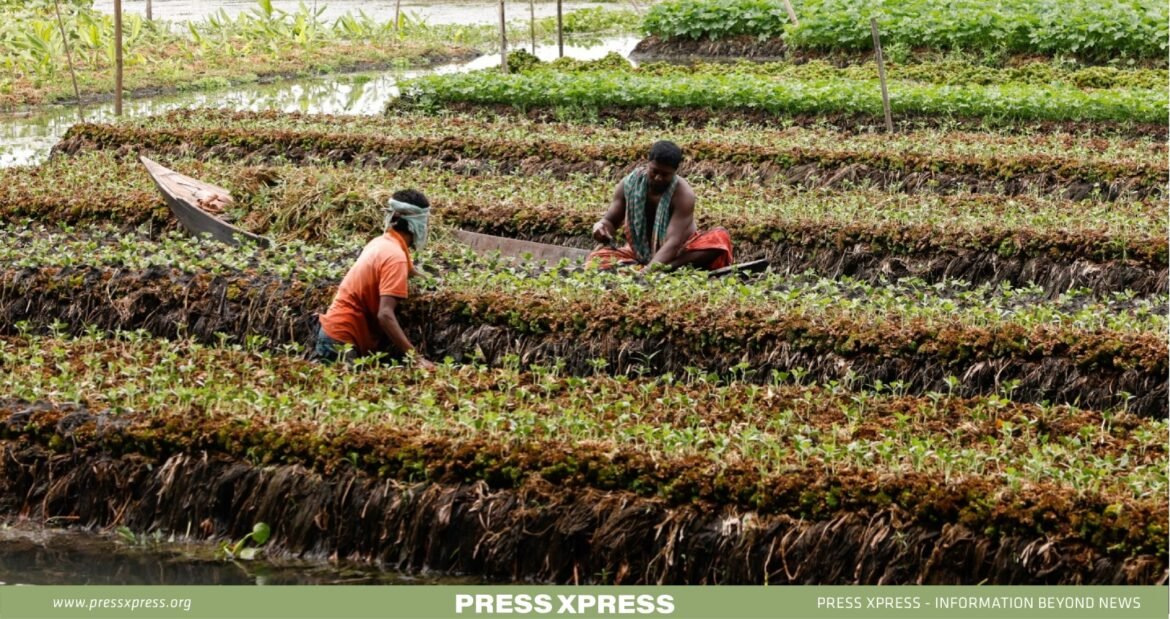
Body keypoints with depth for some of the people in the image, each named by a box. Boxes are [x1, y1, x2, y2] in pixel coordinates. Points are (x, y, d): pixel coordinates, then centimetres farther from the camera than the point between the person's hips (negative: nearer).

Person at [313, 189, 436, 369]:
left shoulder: (382, 242, 9)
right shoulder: (395, 256, -19)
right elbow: (385, 315, -29)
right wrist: (415, 357, -33)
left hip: (334, 331, 10)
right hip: (343, 341, -10)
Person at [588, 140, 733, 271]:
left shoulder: (683, 194, -23)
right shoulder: (629, 184, -10)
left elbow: (673, 242, -32)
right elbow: (610, 221, 1)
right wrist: (602, 227, -25)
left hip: (677, 254, -3)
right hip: (640, 254, 3)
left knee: (720, 237, -29)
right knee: (599, 256, -24)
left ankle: (668, 268, -46)